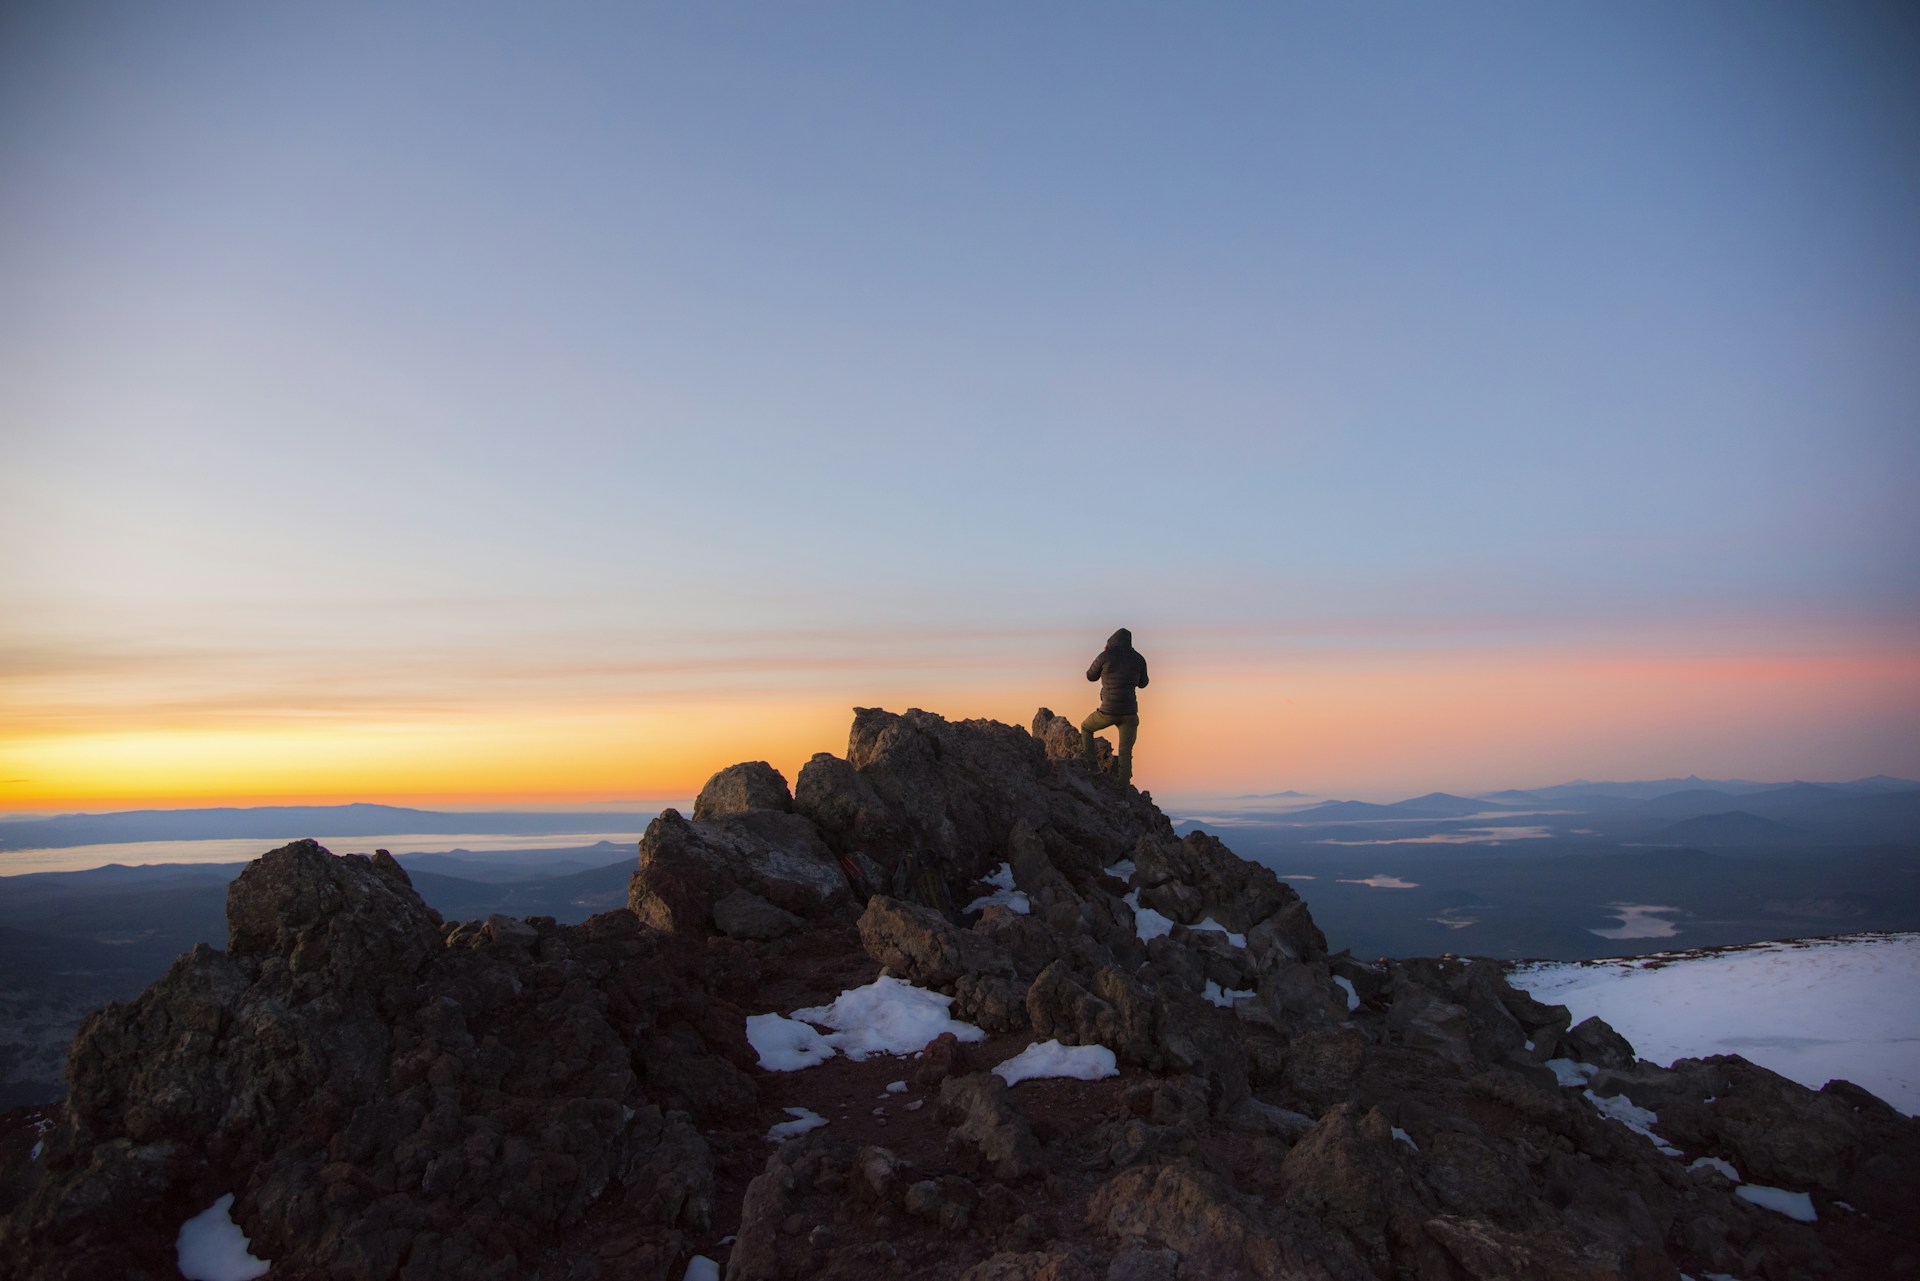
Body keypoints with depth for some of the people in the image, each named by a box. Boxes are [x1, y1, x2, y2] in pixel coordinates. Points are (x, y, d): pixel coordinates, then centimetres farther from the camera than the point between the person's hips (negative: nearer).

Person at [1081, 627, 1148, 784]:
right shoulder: (1139, 660, 3)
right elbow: (1142, 683, 19)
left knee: (1086, 727, 26)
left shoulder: (1105, 657, -5)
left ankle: (1090, 765, 21)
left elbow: (1091, 676, 11)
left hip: (1108, 711, -2)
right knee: (1126, 753, 5)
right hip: (1129, 712, 2)